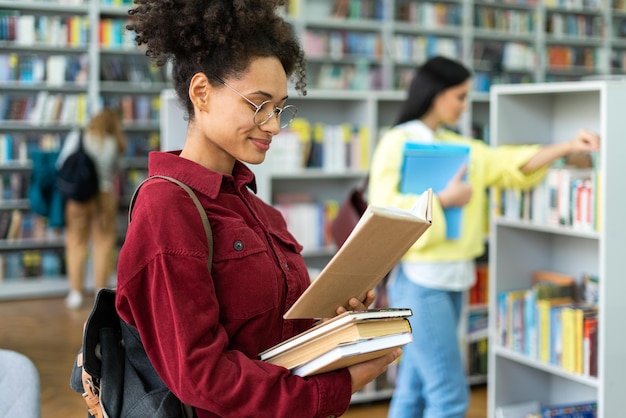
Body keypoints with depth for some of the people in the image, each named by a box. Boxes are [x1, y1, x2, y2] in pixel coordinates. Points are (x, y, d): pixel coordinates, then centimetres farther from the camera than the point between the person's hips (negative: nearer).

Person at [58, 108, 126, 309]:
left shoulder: (75, 137, -2)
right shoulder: (113, 144, -2)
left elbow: (61, 165, 2)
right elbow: (114, 171, 4)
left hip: (76, 195, 1)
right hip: (104, 195, -1)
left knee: (76, 243, 8)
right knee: (103, 242, 8)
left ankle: (75, 292, 9)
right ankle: (100, 291, 10)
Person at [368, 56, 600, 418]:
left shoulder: (456, 146, 14)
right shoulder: (397, 143, -8)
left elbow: (509, 164, 10)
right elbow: (384, 210, -18)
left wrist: (567, 147, 1)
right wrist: (444, 200, -14)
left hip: (453, 279, 7)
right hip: (420, 279, -7)